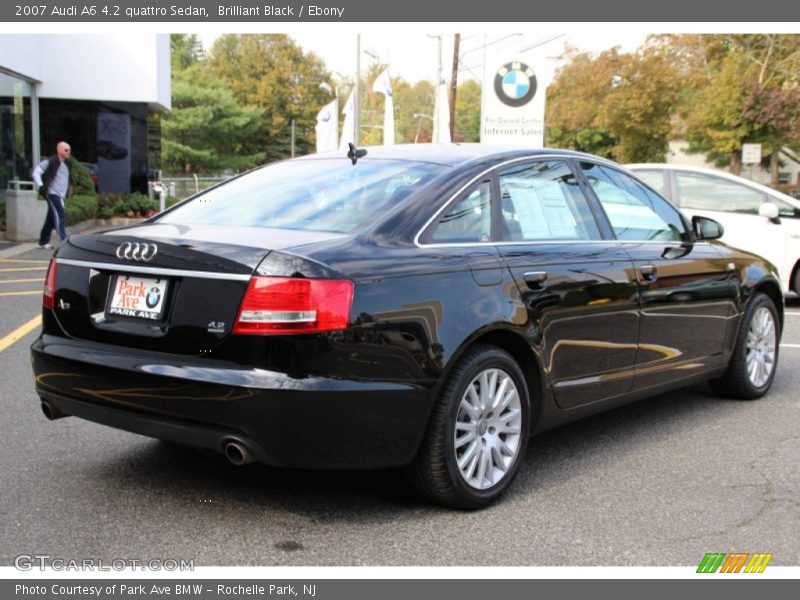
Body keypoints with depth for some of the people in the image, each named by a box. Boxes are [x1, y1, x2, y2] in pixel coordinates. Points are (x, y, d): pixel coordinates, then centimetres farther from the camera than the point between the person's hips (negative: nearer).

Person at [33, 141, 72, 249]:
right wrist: (41, 186, -18)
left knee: (51, 218, 12)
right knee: (60, 215, -19)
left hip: (61, 195, 8)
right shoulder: (50, 162, -8)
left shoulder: (66, 164, 15)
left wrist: (67, 191, 18)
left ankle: (43, 241, 21)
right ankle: (64, 240, -25)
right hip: (52, 193, -8)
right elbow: (36, 172, -9)